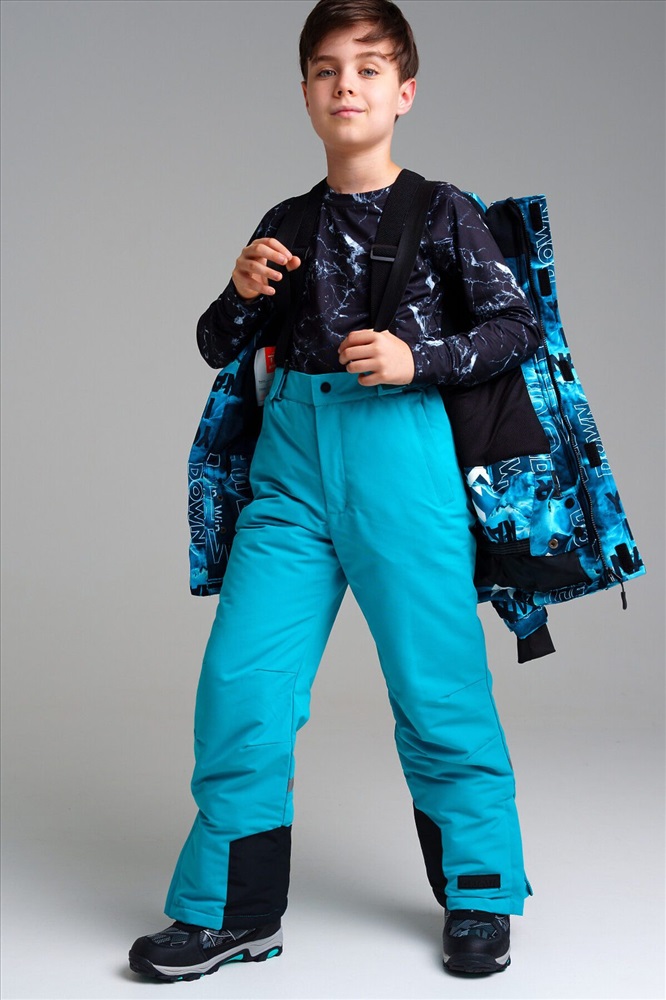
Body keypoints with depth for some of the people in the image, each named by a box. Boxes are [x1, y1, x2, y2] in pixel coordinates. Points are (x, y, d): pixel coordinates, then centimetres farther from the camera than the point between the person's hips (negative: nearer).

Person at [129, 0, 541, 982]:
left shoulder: (442, 211, 5)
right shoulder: (285, 224, 15)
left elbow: (517, 325, 2)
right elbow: (218, 348, 22)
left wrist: (419, 360, -13)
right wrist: (241, 294, 0)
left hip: (402, 454, -3)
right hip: (291, 459, 4)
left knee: (435, 681, 1)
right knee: (240, 678, -3)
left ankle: (480, 895, 19)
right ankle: (233, 909, 11)